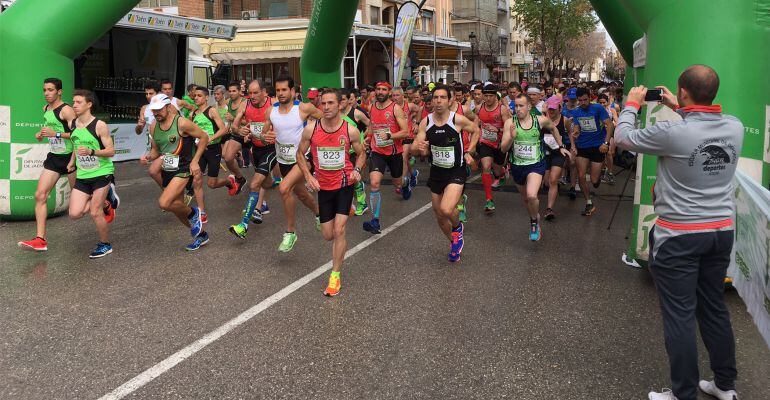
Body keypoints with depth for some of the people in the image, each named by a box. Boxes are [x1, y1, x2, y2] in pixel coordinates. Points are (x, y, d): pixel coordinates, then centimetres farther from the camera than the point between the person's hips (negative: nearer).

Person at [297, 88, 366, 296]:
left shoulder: (350, 130, -10)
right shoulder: (311, 129, -8)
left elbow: (361, 153, 7)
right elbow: (300, 154, 5)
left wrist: (357, 170, -12)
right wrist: (309, 176, -8)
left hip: (344, 184, -2)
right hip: (323, 186, 2)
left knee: (339, 230, -12)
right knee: (328, 235, 9)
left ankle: (335, 276, -1)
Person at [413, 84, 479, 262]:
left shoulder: (458, 120, -14)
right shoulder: (425, 122, -5)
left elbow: (476, 130, 5)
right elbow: (420, 150, -2)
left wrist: (469, 152, -1)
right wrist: (420, 148, -25)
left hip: (456, 172, -4)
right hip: (436, 172, 5)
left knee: (446, 209, -26)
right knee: (439, 215, 14)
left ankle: (457, 227, 10)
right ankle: (454, 243, 42)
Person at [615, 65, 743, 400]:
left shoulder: (672, 131, -20)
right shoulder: (735, 127, -2)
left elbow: (623, 138, -4)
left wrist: (633, 103, 12)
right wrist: (678, 109, 23)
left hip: (679, 235, -6)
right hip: (722, 231, 6)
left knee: (679, 315, 2)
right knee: (714, 307, 18)